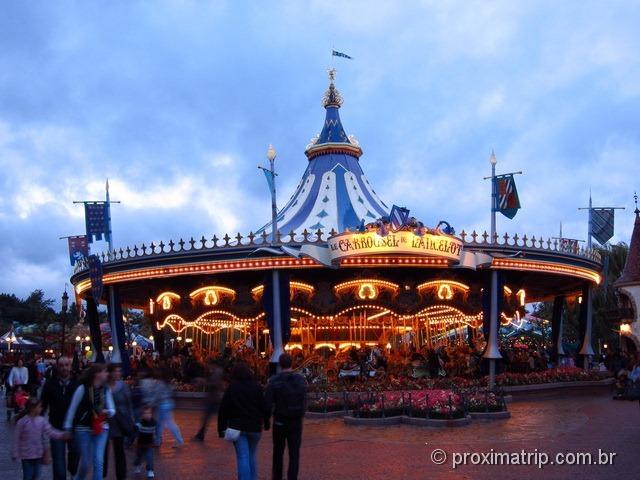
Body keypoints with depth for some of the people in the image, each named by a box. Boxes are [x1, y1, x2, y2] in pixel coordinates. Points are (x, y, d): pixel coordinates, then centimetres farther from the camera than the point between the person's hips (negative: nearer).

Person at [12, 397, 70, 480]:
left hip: (38, 455, 4)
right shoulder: (22, 422, -11)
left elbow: (50, 431, -8)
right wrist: (15, 454, -4)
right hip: (26, 455, -4)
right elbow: (16, 440, -6)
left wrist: (62, 435, -24)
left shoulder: (42, 420, -1)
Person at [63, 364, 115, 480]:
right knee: (86, 462, 5)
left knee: (98, 461, -7)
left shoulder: (106, 390, 3)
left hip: (101, 428, 3)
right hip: (83, 429, -3)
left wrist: (108, 411, -19)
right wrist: (68, 428, -6)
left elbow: (112, 410, 5)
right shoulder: (82, 388, -11)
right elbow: (72, 408, -6)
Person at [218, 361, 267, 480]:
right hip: (255, 427, 2)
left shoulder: (231, 388, -4)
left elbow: (223, 409, -4)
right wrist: (266, 423, 13)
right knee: (252, 455, 18)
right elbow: (264, 406, 0)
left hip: (237, 426, -1)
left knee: (243, 457, -3)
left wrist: (221, 428, 2)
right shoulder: (257, 387, -3)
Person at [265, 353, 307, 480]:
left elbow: (268, 404, -15)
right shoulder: (301, 380, -4)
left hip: (280, 422, -1)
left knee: (278, 452, 18)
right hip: (296, 422, 1)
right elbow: (304, 402, -1)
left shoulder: (274, 381, -12)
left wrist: (266, 418, 3)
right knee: (294, 455, 4)